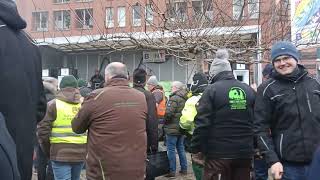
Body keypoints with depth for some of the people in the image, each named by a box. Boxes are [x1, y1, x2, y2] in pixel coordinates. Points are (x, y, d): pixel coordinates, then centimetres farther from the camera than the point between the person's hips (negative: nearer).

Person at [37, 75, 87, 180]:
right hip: (81, 153, 4)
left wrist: (48, 151, 9)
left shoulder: (53, 105, -3)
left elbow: (43, 130, -5)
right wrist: (87, 147, 12)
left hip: (61, 153, -3)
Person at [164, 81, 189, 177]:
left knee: (171, 149, 1)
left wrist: (164, 122, -5)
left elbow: (168, 113, -22)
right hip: (182, 128, 8)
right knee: (181, 148, 17)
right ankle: (184, 169, 23)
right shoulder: (186, 99, 9)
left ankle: (172, 171, 6)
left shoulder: (174, 98, -17)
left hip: (173, 128, -8)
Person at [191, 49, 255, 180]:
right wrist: (253, 146, 19)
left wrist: (195, 148, -3)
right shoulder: (249, 90, 8)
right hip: (245, 152, 5)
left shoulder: (212, 90, -8)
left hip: (219, 153, -5)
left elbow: (202, 123, -13)